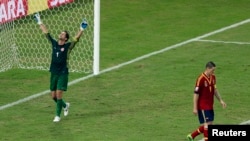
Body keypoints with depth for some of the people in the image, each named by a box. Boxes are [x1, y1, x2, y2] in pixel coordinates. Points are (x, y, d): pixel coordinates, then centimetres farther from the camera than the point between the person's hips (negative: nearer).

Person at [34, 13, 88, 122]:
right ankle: (65, 105, 36)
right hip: (53, 73, 5)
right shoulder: (54, 43, 6)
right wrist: (39, 22, 17)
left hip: (63, 73, -5)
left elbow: (76, 38, -18)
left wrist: (82, 29, -32)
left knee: (59, 95, -11)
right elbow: (46, 32, 13)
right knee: (53, 96, 8)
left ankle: (58, 115, 1)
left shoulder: (68, 46, -5)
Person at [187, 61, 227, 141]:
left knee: (209, 124, 11)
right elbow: (196, 93, -16)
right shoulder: (201, 79, -18)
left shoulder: (213, 77, 5)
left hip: (210, 106, 8)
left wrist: (220, 100, 16)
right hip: (203, 106, -8)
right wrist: (195, 108, -17)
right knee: (207, 124, -7)